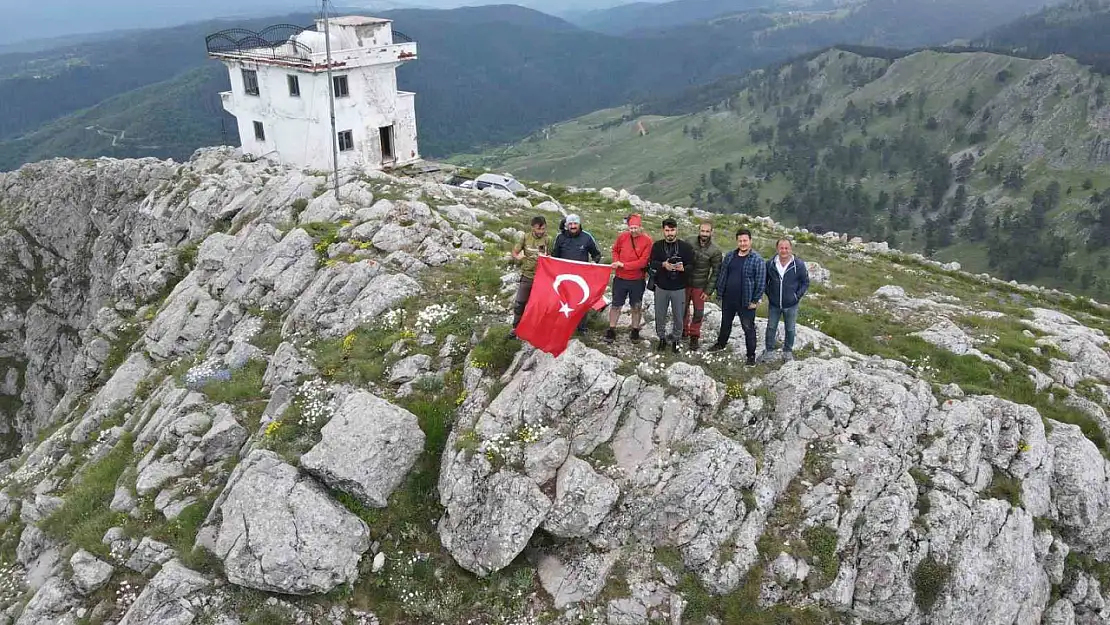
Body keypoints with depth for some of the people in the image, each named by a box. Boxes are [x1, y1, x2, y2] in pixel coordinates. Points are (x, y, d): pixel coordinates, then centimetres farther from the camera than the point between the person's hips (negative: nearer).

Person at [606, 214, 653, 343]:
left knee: (636, 306, 13)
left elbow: (642, 262, -19)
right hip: (620, 278, 2)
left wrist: (623, 265, -19)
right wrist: (616, 262, -9)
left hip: (637, 280, -2)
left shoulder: (647, 241, -14)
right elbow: (615, 250, 11)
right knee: (616, 305, 10)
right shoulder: (622, 236, -5)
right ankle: (611, 330, 20)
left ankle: (635, 330, 27)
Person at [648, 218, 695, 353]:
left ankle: (675, 339, 28)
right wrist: (663, 264, -24)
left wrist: (683, 268, -27)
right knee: (660, 316, 12)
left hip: (679, 288, -1)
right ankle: (662, 338, 33)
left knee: (678, 317, 7)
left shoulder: (685, 247, -5)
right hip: (661, 287, 1)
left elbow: (691, 265, -5)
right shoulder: (657, 245, 0)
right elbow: (652, 263, -4)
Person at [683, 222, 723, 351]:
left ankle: (694, 336, 23)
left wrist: (708, 291, -10)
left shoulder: (715, 251, -11)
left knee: (698, 313, 7)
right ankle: (683, 331, 35)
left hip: (700, 286, -1)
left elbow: (716, 272, -7)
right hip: (684, 283, 2)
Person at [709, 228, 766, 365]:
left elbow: (761, 282, -12)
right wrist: (719, 293, 7)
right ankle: (721, 344, 44)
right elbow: (721, 274, 9)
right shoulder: (729, 256, 3)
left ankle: (751, 355, 17)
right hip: (728, 299, 5)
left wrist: (755, 300, -13)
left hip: (746, 302, -5)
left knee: (748, 328, 5)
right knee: (725, 324, 23)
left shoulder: (757, 259, -12)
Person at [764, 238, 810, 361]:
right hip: (774, 304, 1)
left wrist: (797, 296, -7)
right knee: (771, 328, 14)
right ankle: (769, 350, 30)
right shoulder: (770, 264, -8)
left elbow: (805, 282, -1)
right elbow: (764, 280, 8)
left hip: (791, 305, -1)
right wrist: (768, 294, 1)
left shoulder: (799, 265, -13)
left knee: (790, 329, 13)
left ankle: (788, 351, 31)